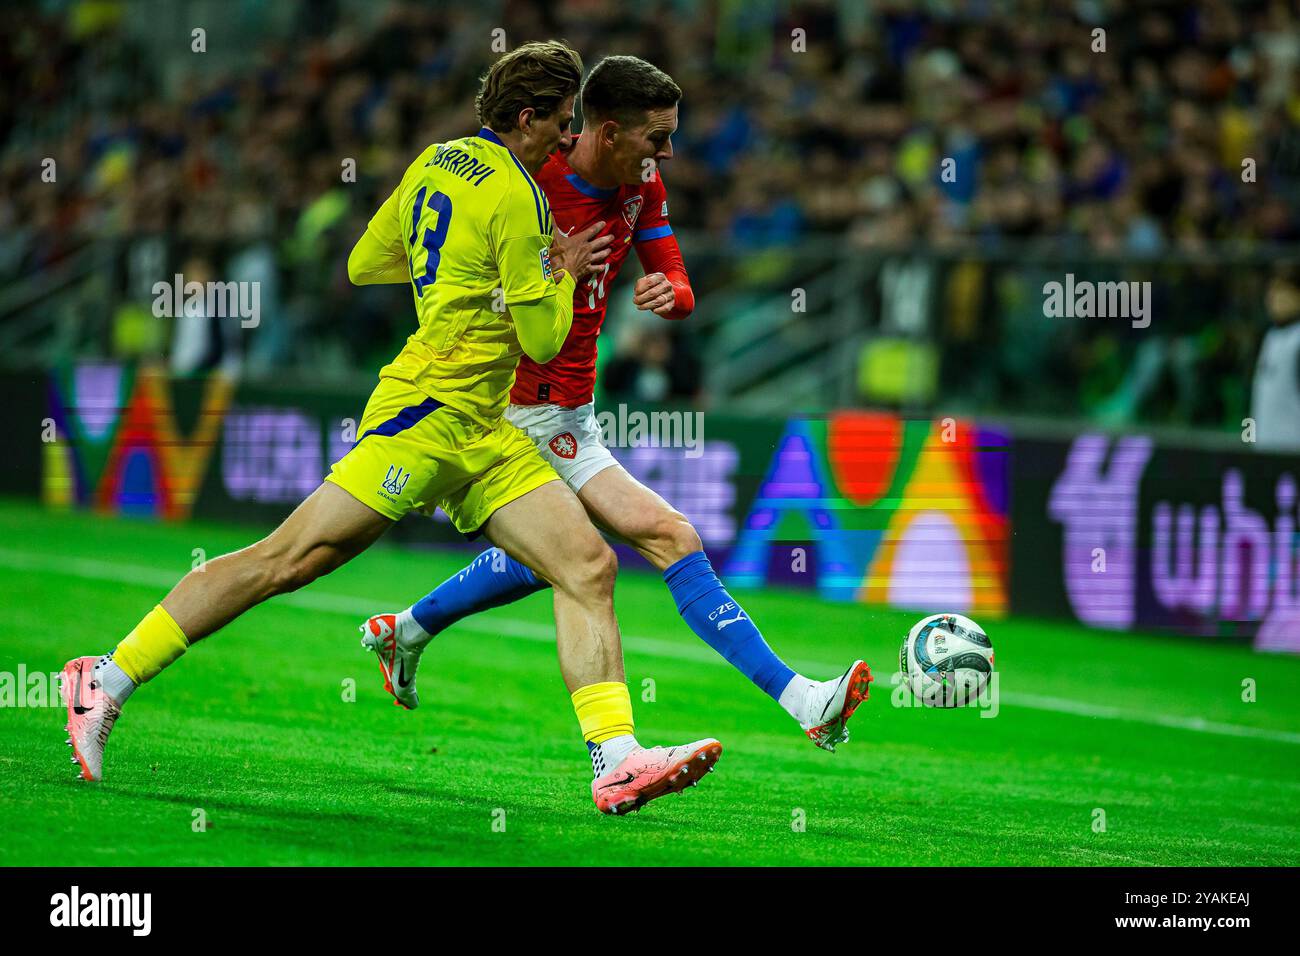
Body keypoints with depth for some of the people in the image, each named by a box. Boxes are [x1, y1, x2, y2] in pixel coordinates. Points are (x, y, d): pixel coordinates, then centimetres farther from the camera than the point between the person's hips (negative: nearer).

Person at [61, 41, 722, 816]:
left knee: (590, 566, -4)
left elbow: (364, 265, 24)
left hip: (482, 433, 10)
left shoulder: (437, 163, 14)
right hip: (428, 411, -10)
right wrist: (562, 273, 7)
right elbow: (543, 340, -10)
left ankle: (618, 762, -12)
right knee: (290, 559, -10)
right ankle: (107, 681, -3)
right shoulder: (516, 199, -12)